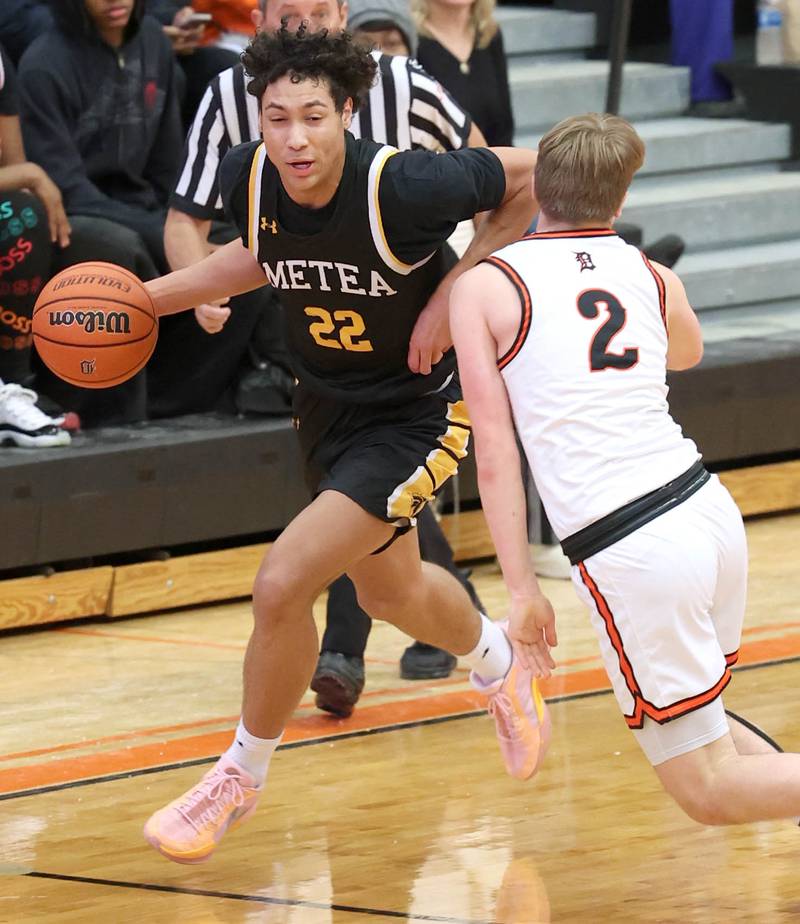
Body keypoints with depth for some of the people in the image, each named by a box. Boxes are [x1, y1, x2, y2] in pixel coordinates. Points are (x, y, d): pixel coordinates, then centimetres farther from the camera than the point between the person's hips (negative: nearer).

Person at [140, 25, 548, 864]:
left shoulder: (403, 187, -32)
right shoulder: (249, 178, -16)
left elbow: (531, 175, -16)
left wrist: (453, 293, -20)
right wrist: (150, 296, -1)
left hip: (413, 410, -7)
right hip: (327, 404, 7)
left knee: (281, 584, -18)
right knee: (390, 593, 28)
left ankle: (242, 776, 7)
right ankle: (495, 664, 61)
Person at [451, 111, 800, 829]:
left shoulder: (482, 288, 2)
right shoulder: (653, 278, 12)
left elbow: (494, 453, -5)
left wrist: (522, 590, -2)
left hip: (630, 555, -5)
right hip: (707, 508, 5)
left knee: (706, 788, 1)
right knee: (697, 715, 31)